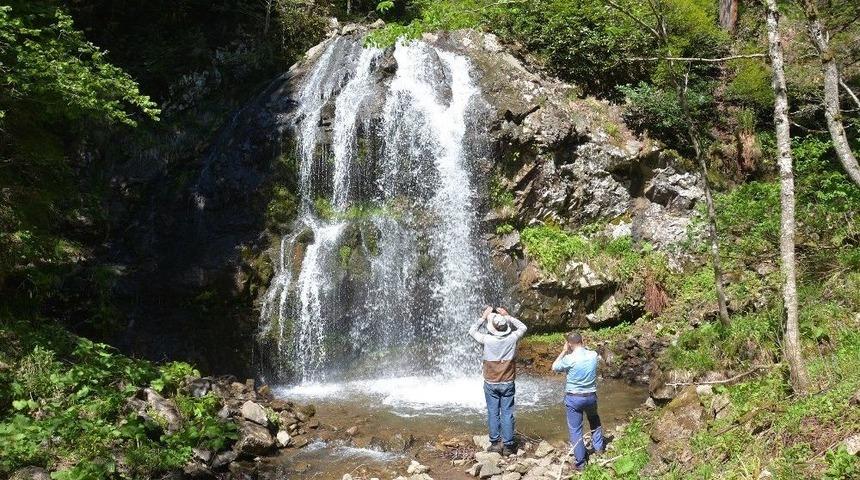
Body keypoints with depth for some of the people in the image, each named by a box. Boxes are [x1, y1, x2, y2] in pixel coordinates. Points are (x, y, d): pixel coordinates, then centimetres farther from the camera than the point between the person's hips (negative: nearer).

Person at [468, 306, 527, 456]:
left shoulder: (487, 340, -16)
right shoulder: (512, 338, -13)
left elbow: (472, 331, 3)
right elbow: (522, 327, 9)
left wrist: (484, 317, 6)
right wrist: (507, 316, 7)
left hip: (491, 384, -1)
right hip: (508, 383, 1)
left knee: (493, 413, 8)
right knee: (507, 414, 6)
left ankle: (495, 443, 13)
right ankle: (508, 445, 10)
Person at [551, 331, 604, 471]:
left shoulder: (569, 358, -20)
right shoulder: (593, 355, -7)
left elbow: (555, 367, -1)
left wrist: (564, 352, 4)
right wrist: (581, 347, 10)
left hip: (574, 398, -4)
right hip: (591, 396, 4)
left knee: (575, 430, 6)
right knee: (594, 420, 32)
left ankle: (580, 462, 11)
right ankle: (598, 447, 41)